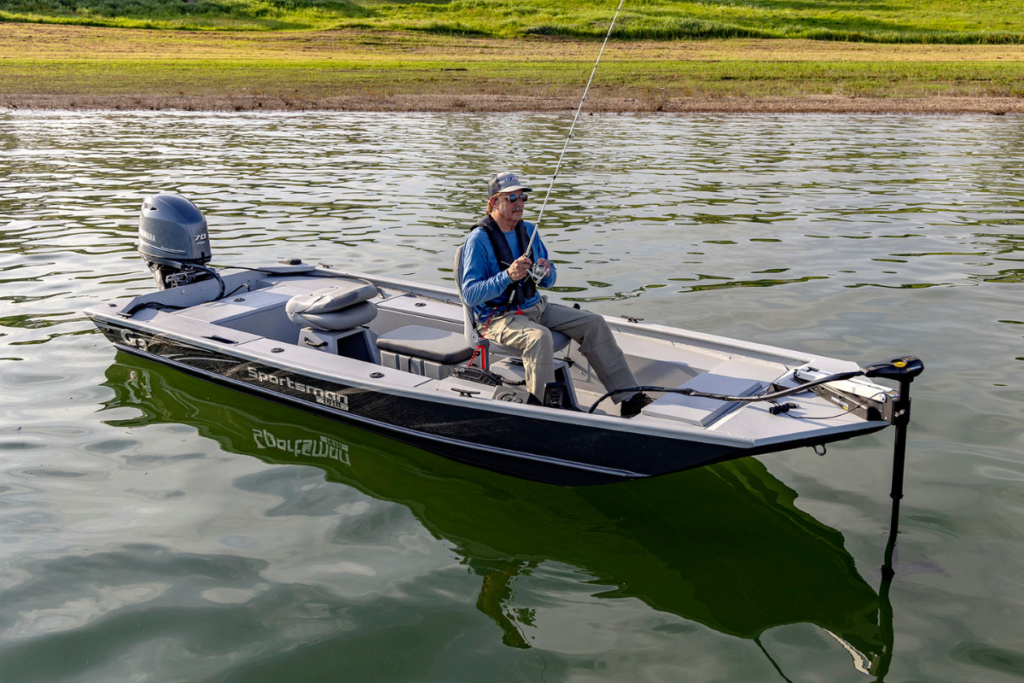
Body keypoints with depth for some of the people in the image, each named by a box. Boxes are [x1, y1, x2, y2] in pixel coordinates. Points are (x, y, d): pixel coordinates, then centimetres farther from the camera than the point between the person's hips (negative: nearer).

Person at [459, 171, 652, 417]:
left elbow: (548, 281, 14)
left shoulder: (528, 230, 8)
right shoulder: (479, 239, -13)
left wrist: (547, 272, -11)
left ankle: (628, 398, -2)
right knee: (539, 336, -37)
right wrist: (508, 276, -33)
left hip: (534, 307, 7)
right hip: (497, 316, -7)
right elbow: (469, 295, -21)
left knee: (594, 323, -5)